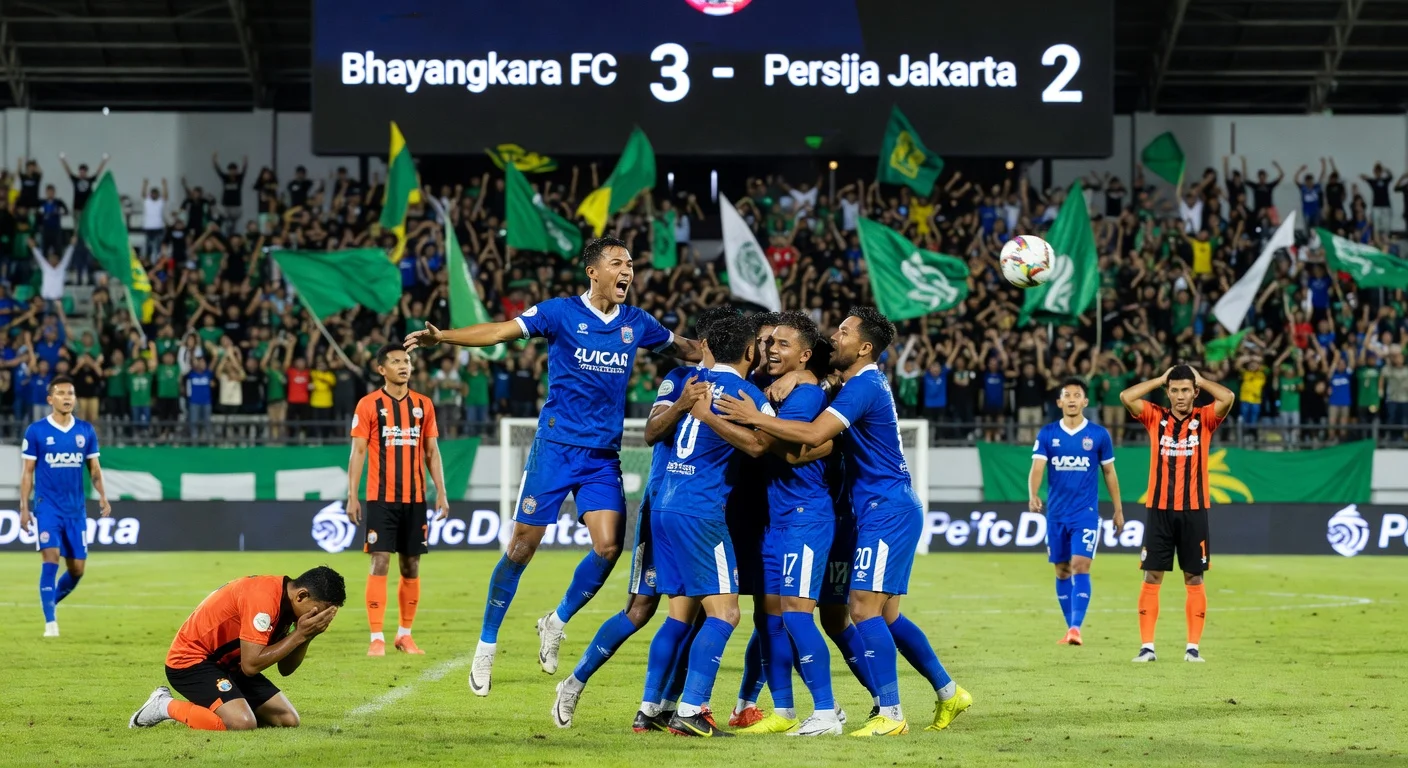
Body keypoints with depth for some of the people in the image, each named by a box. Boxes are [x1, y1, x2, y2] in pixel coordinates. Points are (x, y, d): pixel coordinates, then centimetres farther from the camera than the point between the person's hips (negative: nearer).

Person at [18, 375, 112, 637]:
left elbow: (94, 468, 10)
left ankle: (50, 602, 31)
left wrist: (102, 496, -6)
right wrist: (24, 508, -4)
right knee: (51, 558, -17)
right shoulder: (36, 431, -3)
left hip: (76, 509, 3)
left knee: (77, 568, 4)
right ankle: (50, 622, -14)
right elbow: (27, 472, 1)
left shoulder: (86, 431, 5)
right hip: (47, 506, -3)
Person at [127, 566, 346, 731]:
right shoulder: (263, 599, -27)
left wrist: (306, 636, -11)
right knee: (242, 723, -30)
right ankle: (167, 706, -7)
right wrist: (299, 635, -23)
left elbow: (285, 668, 6)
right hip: (192, 660, -10)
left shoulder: (285, 600, 2)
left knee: (288, 720, 1)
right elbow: (251, 665, -29)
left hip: (228, 664, 10)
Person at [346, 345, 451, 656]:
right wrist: (352, 496, -8)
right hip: (381, 498, -4)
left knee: (411, 566, 7)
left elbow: (431, 452, 13)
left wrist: (441, 492, 5)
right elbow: (358, 452, -2)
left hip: (415, 498, 4)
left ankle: (405, 634, 17)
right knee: (380, 563, -9)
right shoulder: (369, 405, -1)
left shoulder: (423, 405, 9)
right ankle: (376, 638, -8)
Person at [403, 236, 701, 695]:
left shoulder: (637, 324, 8)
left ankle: (557, 623, 12)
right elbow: (500, 331, -10)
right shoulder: (562, 313, -4)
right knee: (522, 546, -3)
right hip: (556, 446, -4)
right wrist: (441, 337, -22)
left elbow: (685, 350, 24)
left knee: (608, 546, -13)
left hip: (604, 455, 4)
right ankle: (486, 646, 10)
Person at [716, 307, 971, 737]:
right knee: (886, 615, 14)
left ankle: (890, 715, -13)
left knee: (864, 607, -13)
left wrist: (755, 418, -23)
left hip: (887, 510, -10)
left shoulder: (862, 386, -16)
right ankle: (949, 693, 21)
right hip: (886, 510, 10)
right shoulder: (865, 383, 16)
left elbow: (814, 434, -28)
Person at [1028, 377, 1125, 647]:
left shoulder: (1098, 434, 0)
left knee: (1081, 566, -15)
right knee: (1062, 570, 8)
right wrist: (1033, 495, -28)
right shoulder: (1047, 434, 2)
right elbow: (1037, 468, -8)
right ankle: (1070, 628, 19)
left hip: (1086, 513, -2)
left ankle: (1076, 627, -21)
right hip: (1056, 513, 2)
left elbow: (1109, 473, 9)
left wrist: (1118, 510, 10)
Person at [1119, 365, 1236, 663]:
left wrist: (1200, 380, 0)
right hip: (1159, 510, 1)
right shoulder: (1155, 417, 6)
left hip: (1194, 511, 0)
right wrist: (1160, 379, 0)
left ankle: (1193, 647, 7)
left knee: (1194, 579, 3)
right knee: (1152, 577, -1)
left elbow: (1228, 398, -15)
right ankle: (1147, 646, 1)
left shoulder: (1204, 419, 3)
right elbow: (1126, 397, -8)